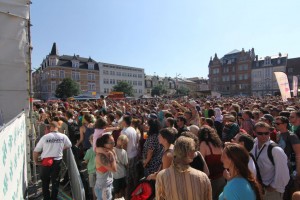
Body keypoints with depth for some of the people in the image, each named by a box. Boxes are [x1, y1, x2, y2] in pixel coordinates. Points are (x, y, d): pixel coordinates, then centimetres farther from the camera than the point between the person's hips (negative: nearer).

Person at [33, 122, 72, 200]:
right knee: (55, 181, 18)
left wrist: (36, 161, 10)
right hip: (57, 161, 1)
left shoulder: (45, 137, -10)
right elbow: (69, 146, 10)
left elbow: (36, 151, -4)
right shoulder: (63, 136, -7)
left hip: (45, 162, -1)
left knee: (45, 181, 20)